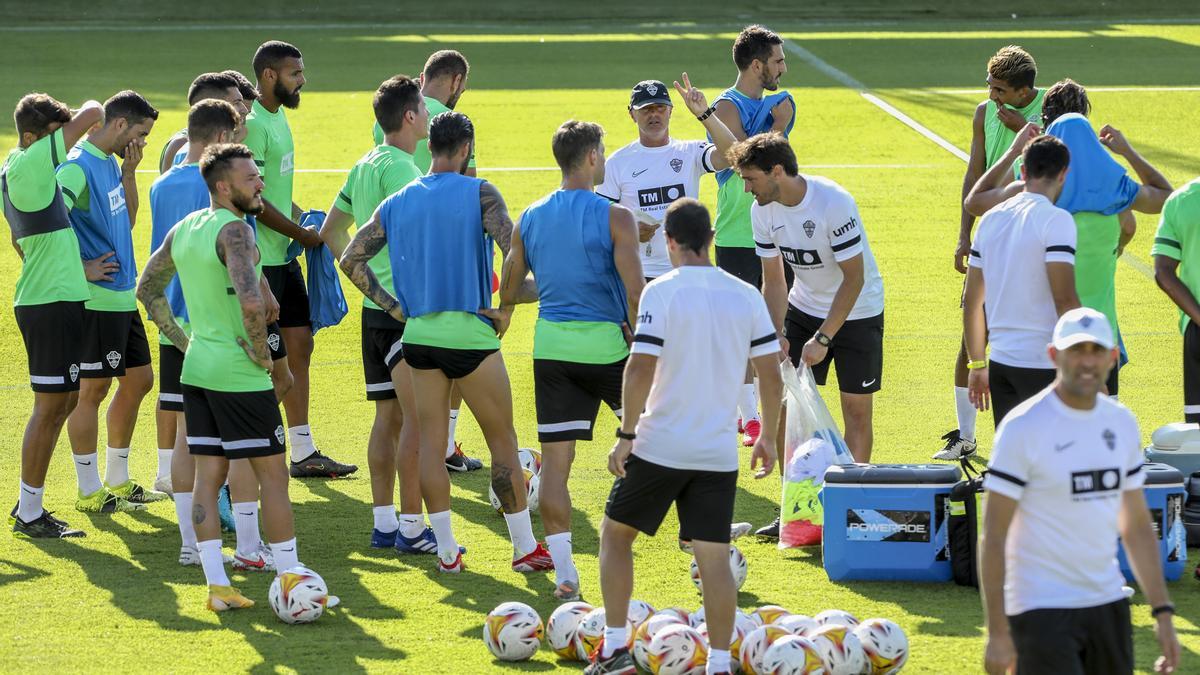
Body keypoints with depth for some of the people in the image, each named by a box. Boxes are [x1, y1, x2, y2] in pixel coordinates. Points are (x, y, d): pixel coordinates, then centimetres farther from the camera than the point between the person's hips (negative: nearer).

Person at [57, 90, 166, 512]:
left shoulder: (109, 162, 12)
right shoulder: (79, 167, -17)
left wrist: (129, 171, 7)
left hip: (123, 297, 10)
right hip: (97, 299, -10)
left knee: (138, 380, 15)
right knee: (93, 389, -2)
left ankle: (118, 480, 27)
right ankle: (89, 492, 7)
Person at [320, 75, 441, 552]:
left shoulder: (365, 165, 14)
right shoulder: (399, 167, -15)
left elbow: (331, 231, 21)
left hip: (375, 304, 9)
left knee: (388, 416, 12)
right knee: (417, 417, -6)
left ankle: (384, 523, 15)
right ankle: (412, 527, -5)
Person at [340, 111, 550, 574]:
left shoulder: (397, 202, 9)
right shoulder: (479, 194, -6)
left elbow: (351, 259, 8)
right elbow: (516, 251, -18)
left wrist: (394, 307, 9)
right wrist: (508, 305, -6)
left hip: (418, 332, 4)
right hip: (469, 331, -4)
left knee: (431, 441, 10)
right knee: (503, 440, 7)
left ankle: (446, 551, 9)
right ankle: (525, 548, 12)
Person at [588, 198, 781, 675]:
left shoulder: (661, 292, -10)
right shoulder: (746, 296, 3)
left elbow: (640, 370, -16)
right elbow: (771, 376, 4)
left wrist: (626, 434, -8)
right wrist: (768, 438, 15)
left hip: (659, 447, -3)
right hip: (719, 452, 3)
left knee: (615, 532, 15)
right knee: (713, 555, 6)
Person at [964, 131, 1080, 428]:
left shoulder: (991, 219, 10)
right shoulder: (1056, 220, -11)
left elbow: (972, 301, 15)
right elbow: (1064, 300, -18)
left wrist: (977, 364, 24)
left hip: (1001, 364, 6)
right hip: (1044, 365, -6)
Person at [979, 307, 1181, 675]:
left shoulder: (1122, 423, 8)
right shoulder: (1023, 427, -11)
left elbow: (1137, 525, 16)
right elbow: (992, 536, -12)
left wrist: (1162, 611, 10)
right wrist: (997, 633, -16)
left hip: (1108, 602, 6)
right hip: (1041, 611, -6)